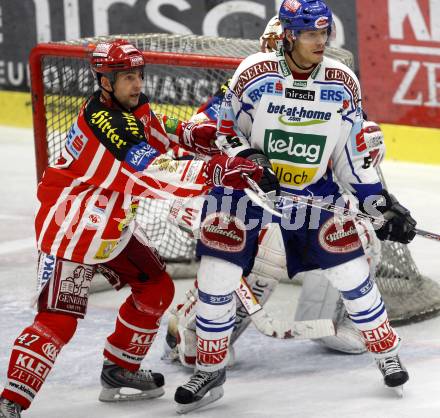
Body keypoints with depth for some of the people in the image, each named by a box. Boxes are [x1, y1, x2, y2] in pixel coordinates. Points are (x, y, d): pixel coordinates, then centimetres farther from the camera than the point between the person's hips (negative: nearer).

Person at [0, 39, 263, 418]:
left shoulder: (133, 105, -1)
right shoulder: (105, 126, -30)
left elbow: (155, 138, 20)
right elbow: (158, 177, -38)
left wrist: (187, 134, -1)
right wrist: (218, 171, -41)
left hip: (114, 226, 10)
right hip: (70, 230, -10)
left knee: (156, 289, 15)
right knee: (59, 319, -16)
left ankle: (119, 371, 29)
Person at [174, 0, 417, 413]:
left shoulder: (343, 84, -7)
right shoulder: (253, 74, -16)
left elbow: (353, 157, 3)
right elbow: (226, 135, -6)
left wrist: (382, 204, -1)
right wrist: (249, 160, -25)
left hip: (314, 189, 2)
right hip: (248, 186, -2)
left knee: (351, 270, -2)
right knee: (216, 277, -8)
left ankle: (387, 354, 19)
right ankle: (210, 373, 8)